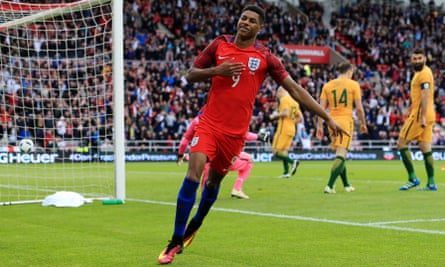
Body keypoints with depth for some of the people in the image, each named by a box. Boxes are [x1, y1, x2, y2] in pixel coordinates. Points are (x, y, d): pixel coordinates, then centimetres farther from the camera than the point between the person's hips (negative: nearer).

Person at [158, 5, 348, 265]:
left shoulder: (265, 57, -2)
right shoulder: (219, 45, 2)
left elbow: (295, 89, 1)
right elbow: (190, 75, 7)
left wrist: (328, 118, -2)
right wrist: (217, 71, -13)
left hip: (235, 132, 1)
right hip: (210, 123, 0)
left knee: (215, 179, 11)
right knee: (194, 172, -17)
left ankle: (194, 227, 39)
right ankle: (176, 242, -10)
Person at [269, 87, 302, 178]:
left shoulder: (284, 99, -7)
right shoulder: (294, 102, 19)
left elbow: (286, 113, -21)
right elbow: (300, 118, 17)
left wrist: (275, 115, -8)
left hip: (283, 129, -9)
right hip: (291, 130, 9)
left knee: (276, 151, -8)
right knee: (284, 151, 12)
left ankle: (293, 162, -22)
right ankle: (286, 172, 5)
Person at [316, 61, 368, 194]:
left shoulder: (327, 85, 7)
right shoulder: (353, 84, -1)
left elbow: (321, 107, 1)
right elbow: (359, 108, -4)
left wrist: (319, 126, 6)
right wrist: (363, 123, 9)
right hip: (346, 121, -4)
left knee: (340, 153, 17)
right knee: (341, 155, -7)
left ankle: (346, 184, 26)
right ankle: (330, 185, -19)